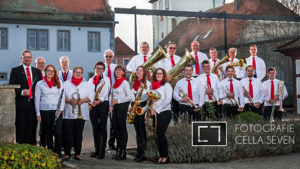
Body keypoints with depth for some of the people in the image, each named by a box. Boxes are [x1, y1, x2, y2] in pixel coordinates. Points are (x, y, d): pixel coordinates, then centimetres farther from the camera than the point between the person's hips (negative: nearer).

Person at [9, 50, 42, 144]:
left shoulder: (37, 71, 15)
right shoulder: (15, 70, 5)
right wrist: (21, 92, -17)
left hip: (34, 104, 3)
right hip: (21, 104, -3)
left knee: (32, 128, 4)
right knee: (20, 129, -3)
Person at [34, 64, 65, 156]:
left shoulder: (59, 83, 10)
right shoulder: (39, 84, 7)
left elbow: (62, 97, 9)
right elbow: (37, 99, 6)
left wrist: (60, 109, -5)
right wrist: (38, 114, 1)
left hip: (56, 111, 0)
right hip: (44, 111, 0)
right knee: (48, 133, 3)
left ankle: (58, 154, -2)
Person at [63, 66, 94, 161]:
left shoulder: (87, 84, 14)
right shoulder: (66, 84, 12)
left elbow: (91, 96, 5)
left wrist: (83, 100, -11)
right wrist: (69, 101, -13)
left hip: (81, 114, 1)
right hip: (68, 113, 0)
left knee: (78, 134, 2)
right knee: (67, 134, -5)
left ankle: (77, 153, 8)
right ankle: (67, 153, 3)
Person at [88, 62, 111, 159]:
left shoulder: (106, 80, 4)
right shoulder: (90, 80, 17)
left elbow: (106, 92, -7)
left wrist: (99, 100, -20)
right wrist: (91, 101, -8)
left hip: (103, 104, -4)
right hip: (92, 105, 4)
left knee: (102, 128, -6)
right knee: (95, 128, 6)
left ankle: (102, 151, -4)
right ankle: (97, 150, 13)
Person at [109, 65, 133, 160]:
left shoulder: (125, 83, -7)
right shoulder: (114, 83, 15)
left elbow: (130, 97, -12)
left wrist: (118, 101, -14)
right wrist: (111, 105, 6)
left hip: (122, 107, -7)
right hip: (115, 107, 7)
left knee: (122, 128, -5)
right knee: (116, 128, 8)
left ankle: (123, 152, -1)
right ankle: (118, 150, 15)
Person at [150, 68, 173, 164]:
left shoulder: (166, 85, -2)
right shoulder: (153, 86, 16)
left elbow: (167, 100, -12)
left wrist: (157, 110, -13)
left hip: (164, 113, -6)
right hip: (155, 114, 6)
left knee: (161, 134, -10)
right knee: (158, 135, 4)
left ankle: (165, 157, -2)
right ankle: (161, 156, 10)